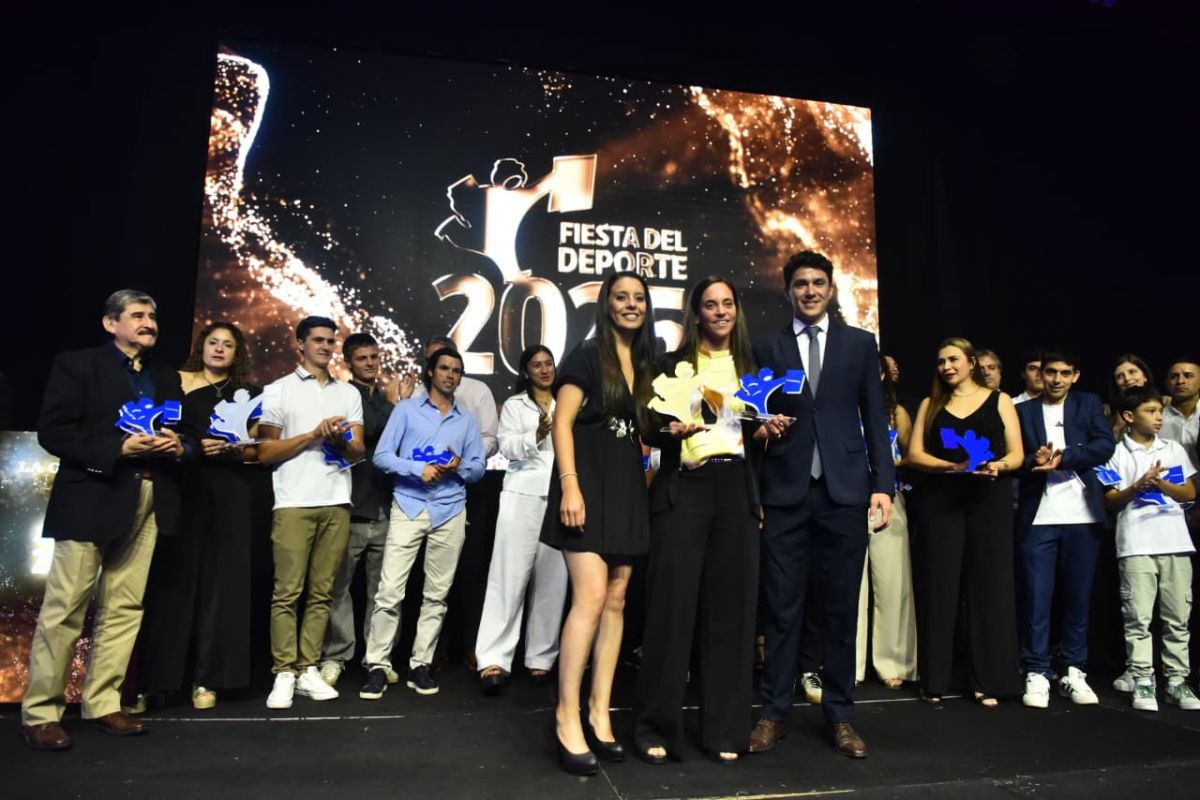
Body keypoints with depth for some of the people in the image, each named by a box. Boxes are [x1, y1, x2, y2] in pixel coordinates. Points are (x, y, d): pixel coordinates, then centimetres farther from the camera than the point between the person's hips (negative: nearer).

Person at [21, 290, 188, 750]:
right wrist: (118, 448, -16)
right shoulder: (76, 365, 3)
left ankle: (102, 704, 16)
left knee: (124, 608, 6)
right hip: (91, 499, -5)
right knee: (64, 611, 0)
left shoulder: (167, 377, 19)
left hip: (148, 503, 5)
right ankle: (40, 713, 12)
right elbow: (52, 432, -6)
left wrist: (179, 446, -4)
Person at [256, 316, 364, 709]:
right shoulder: (278, 391, 6)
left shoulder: (348, 393, 16)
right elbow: (265, 452, 0)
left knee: (322, 592, 4)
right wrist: (314, 434, -9)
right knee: (287, 592, -3)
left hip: (336, 502, 3)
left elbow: (357, 451, 12)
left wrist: (340, 440, -11)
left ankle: (308, 670, 10)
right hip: (294, 503, -3)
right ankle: (284, 674, 4)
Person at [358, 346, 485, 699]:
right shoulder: (406, 409, 7)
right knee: (390, 590, -7)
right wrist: (418, 469, -15)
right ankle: (377, 666, 4)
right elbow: (381, 455, -1)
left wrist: (460, 466, -9)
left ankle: (420, 665, 14)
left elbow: (479, 468, 12)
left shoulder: (467, 420, 14)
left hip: (450, 512, 3)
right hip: (408, 507, -2)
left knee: (436, 593, 5)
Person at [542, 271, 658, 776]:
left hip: (628, 489, 7)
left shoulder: (644, 364, 17)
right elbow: (562, 422, -11)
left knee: (616, 601, 5)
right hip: (590, 484, -7)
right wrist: (569, 485, -20)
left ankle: (599, 714, 14)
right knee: (590, 598, -14)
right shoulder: (587, 355, -3)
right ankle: (567, 717, -3)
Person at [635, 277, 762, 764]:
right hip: (683, 490, -3)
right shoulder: (675, 363, 4)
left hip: (736, 491, 4)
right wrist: (672, 431, -18)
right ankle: (657, 727, 8)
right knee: (673, 605, -4)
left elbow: (754, 433, 19)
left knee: (731, 608, 4)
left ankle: (724, 730, 15)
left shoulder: (748, 365, 16)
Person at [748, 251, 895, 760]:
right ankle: (774, 712, 15)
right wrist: (763, 427, -10)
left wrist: (883, 485, 0)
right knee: (782, 607, 4)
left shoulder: (860, 344, 10)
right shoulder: (767, 349, 9)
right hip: (785, 493, 0)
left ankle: (839, 714, 20)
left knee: (842, 608, 7)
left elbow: (875, 419, 7)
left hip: (844, 491, 1)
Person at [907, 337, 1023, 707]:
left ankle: (987, 682, 10)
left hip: (990, 501, 0)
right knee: (939, 589, 2)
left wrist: (998, 465, -17)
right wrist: (954, 466, -14)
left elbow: (1016, 454, 5)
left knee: (988, 588, 1)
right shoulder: (930, 404, 12)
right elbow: (915, 454, 3)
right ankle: (935, 680, 9)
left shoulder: (999, 401, 10)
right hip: (939, 501, 1)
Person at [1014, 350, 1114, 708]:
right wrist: (1035, 461, -17)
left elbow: (1104, 447, -2)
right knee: (1035, 596, -3)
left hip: (1082, 516, 1)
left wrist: (1062, 457, -14)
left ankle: (1073, 672, 17)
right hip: (1037, 516, -1)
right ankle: (1036, 673, 3)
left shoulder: (1090, 405, 13)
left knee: (1077, 596, 6)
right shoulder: (1023, 410, 11)